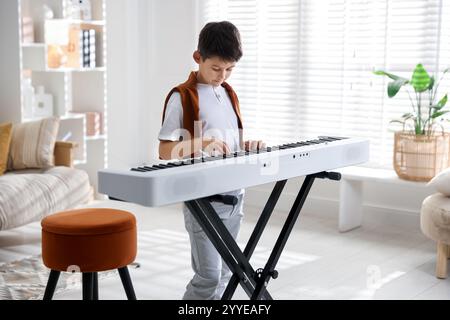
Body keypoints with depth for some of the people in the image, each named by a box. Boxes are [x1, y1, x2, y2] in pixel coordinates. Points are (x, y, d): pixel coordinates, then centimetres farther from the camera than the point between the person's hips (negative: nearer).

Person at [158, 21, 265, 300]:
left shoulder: (230, 94, 14)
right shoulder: (182, 97, -8)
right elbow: (165, 151, -10)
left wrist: (247, 145, -1)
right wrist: (199, 143, -27)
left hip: (234, 193, 7)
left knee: (224, 274, 12)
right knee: (209, 276, -9)